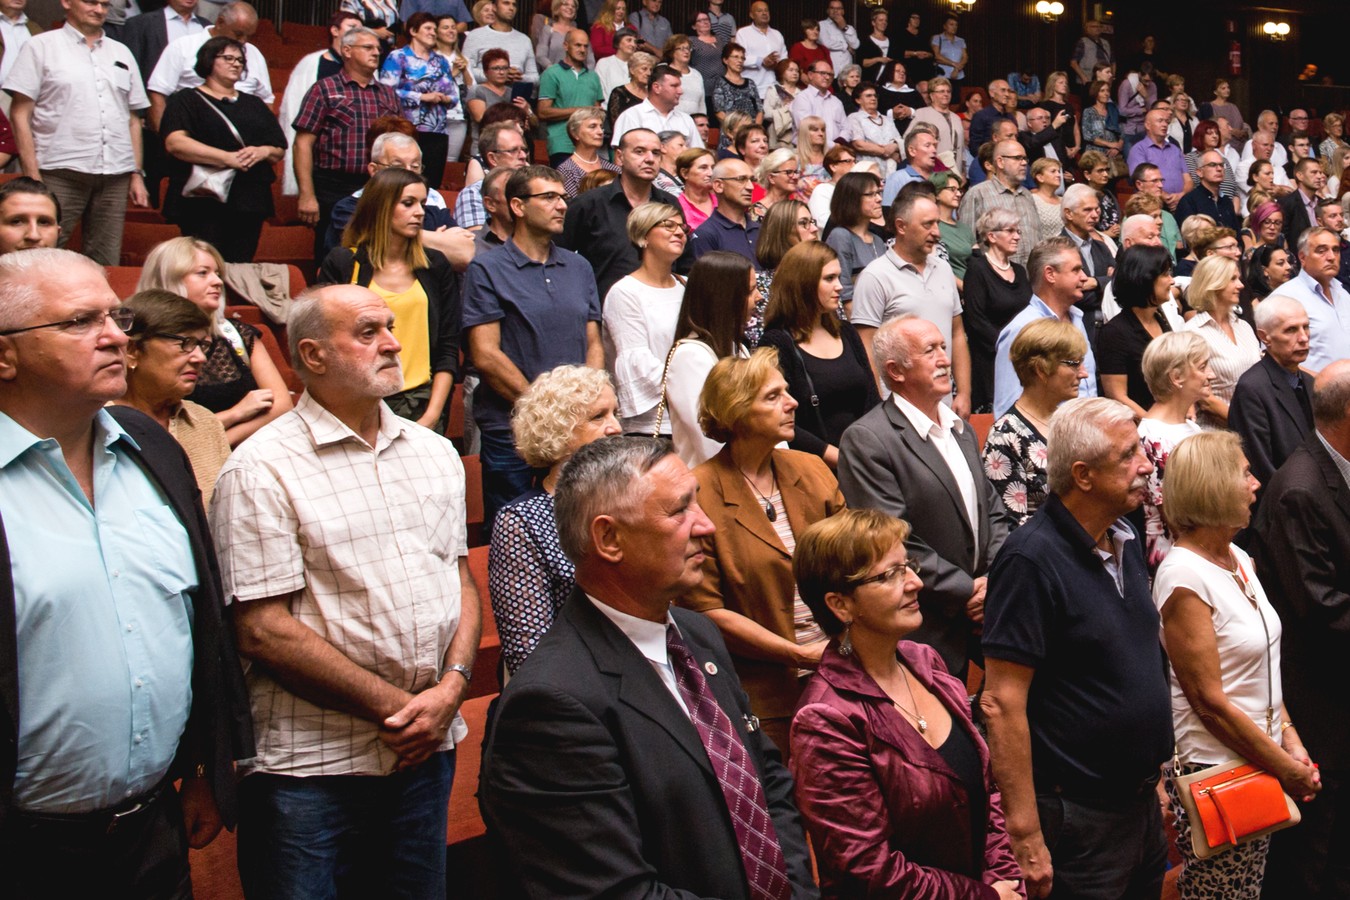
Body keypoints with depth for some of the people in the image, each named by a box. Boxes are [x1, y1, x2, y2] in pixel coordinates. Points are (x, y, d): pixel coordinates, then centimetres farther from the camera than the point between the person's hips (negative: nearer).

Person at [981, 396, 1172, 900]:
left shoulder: (1125, 540, 5)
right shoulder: (1032, 559, -21)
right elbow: (1003, 704, -23)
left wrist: (1154, 775, 15)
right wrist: (1026, 834, -23)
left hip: (1142, 800, 8)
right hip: (1078, 816, -8)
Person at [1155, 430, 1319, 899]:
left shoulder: (1239, 560, 7)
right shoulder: (1184, 577, -19)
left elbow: (1264, 668, 14)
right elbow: (1209, 700, -18)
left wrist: (1289, 739, 3)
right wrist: (1286, 768, -12)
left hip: (1260, 766, 8)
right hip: (1211, 772, -8)